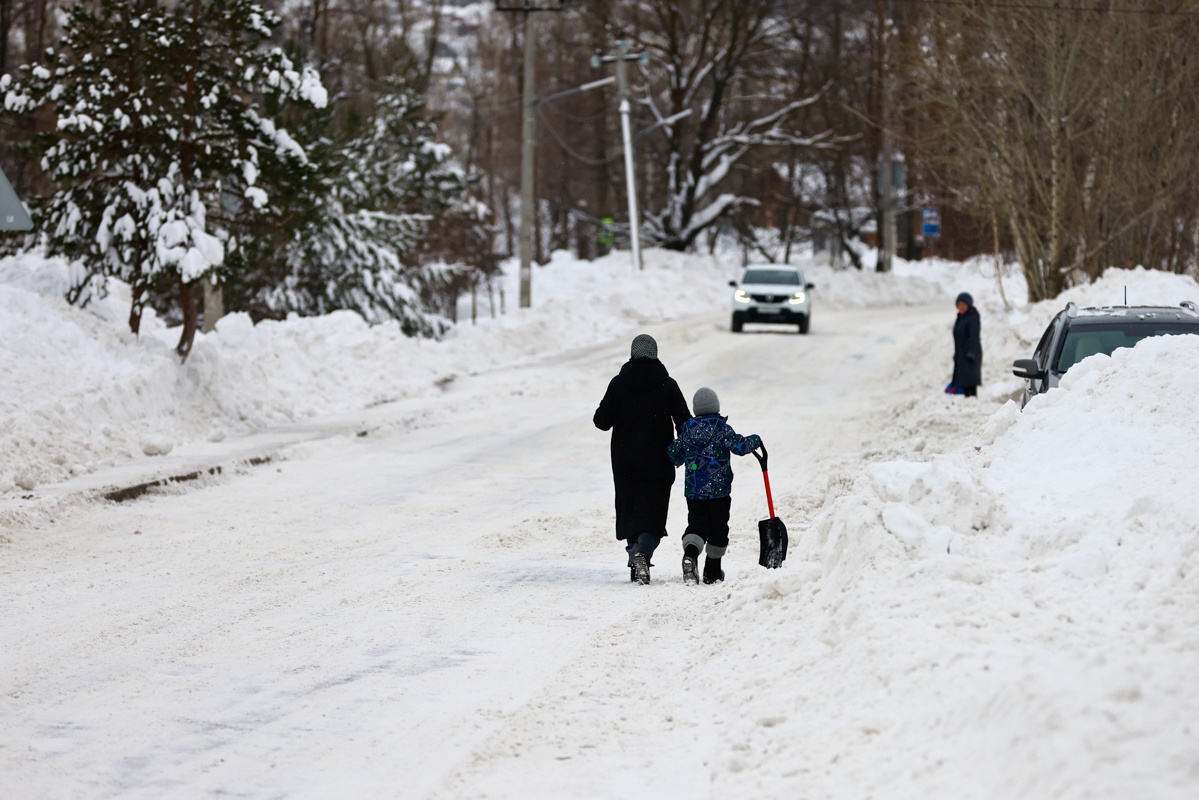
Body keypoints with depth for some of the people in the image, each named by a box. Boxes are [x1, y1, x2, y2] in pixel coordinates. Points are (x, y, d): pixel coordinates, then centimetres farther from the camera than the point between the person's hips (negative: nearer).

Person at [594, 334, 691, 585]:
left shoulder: (618, 384, -2)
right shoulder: (667, 385, -5)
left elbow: (602, 421, -1)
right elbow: (684, 423, -5)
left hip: (625, 462, 2)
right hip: (658, 461, -1)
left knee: (630, 510, 13)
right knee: (653, 512, 0)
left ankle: (636, 564, 10)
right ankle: (643, 550, -27)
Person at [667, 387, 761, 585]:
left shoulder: (688, 429, 5)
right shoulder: (722, 429, -7)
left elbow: (674, 456, 14)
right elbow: (739, 446, -16)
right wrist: (754, 441, 3)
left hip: (693, 489, 2)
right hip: (719, 489, -2)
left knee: (696, 525, 1)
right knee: (718, 528, 11)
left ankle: (690, 554, -30)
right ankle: (712, 570, 16)